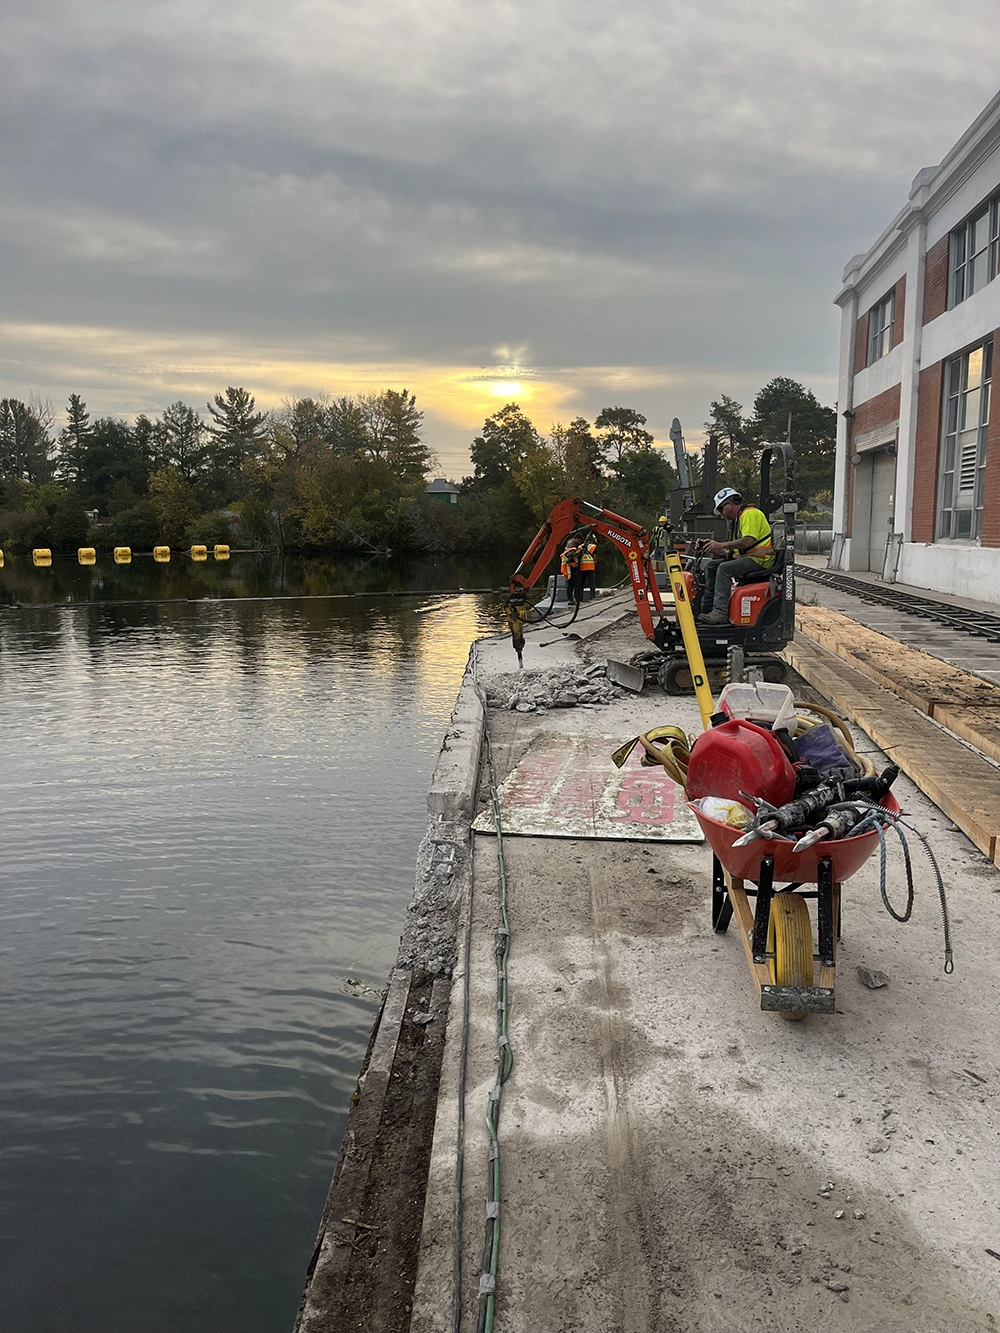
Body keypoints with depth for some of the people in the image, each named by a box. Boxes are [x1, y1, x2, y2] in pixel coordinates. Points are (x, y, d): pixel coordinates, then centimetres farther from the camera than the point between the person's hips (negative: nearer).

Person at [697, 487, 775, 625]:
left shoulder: (750, 514, -9)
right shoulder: (737, 519, 23)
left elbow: (748, 541, -24)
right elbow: (731, 550, 19)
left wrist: (721, 545, -21)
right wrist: (712, 547, 6)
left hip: (760, 559, -10)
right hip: (744, 557, 10)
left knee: (724, 568, -28)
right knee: (711, 566, 3)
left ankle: (720, 613, -34)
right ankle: (707, 607, -4)